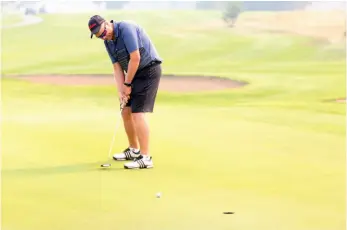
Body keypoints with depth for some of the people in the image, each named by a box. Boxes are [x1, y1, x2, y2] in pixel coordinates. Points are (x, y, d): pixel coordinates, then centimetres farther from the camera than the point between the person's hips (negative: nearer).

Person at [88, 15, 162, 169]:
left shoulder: (126, 29, -22)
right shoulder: (108, 42, 5)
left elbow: (135, 58, -24)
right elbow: (117, 68, 5)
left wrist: (127, 84, -14)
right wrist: (121, 91, -8)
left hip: (149, 70, -9)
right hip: (134, 74, 9)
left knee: (138, 113, -15)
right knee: (126, 112, 12)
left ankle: (145, 158, -14)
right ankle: (134, 150, 27)